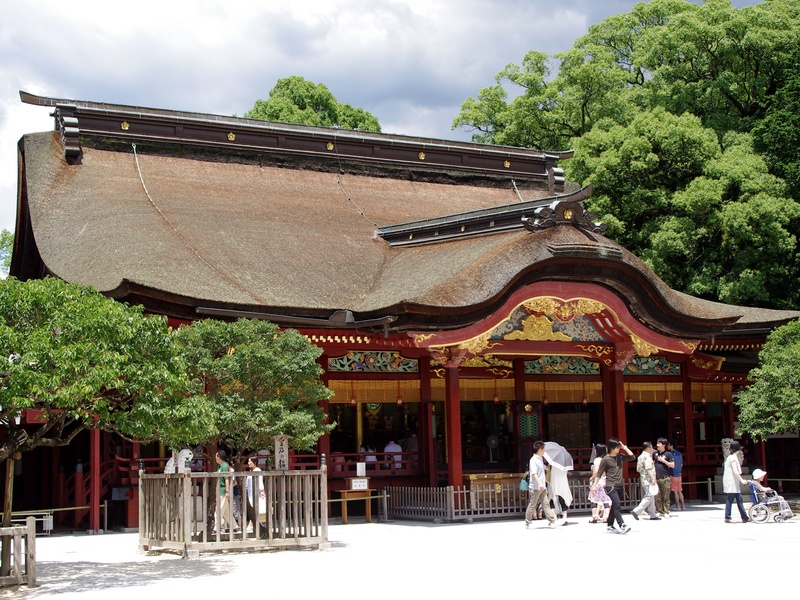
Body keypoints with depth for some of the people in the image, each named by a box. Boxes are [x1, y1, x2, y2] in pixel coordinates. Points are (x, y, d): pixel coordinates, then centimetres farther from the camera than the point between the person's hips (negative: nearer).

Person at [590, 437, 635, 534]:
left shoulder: (620, 457, 9)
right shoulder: (606, 459, -7)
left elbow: (632, 457, 11)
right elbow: (599, 474, -4)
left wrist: (625, 447, 4)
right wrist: (594, 485, -8)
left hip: (619, 485, 7)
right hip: (610, 486, -7)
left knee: (614, 506, 11)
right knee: (617, 504, -17)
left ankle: (610, 526, 19)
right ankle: (622, 526, -23)